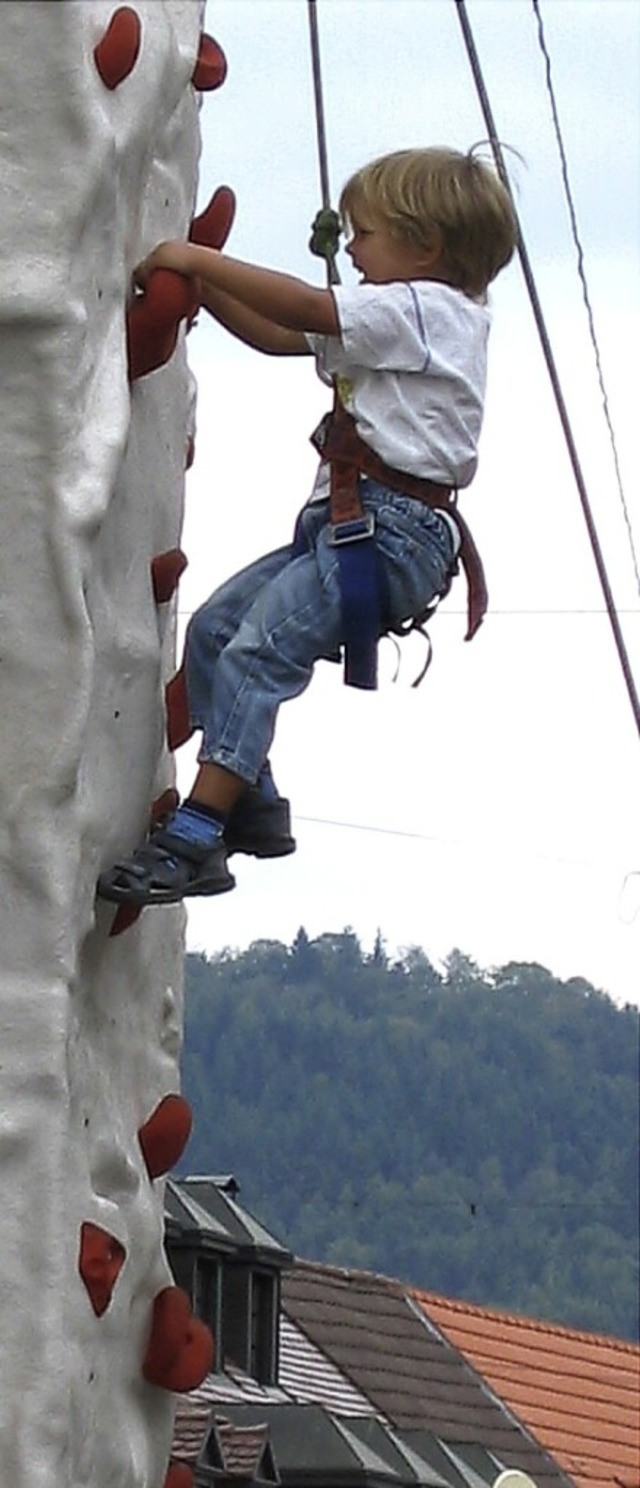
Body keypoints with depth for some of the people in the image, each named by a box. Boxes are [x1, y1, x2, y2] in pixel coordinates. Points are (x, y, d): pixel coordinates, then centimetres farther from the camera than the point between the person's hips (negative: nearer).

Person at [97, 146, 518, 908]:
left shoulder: (429, 309, -9)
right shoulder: (399, 322, 22)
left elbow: (302, 308, -17)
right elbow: (276, 336, 24)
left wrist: (196, 258, -10)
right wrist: (197, 278, 15)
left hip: (392, 532, -10)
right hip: (347, 525, 10)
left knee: (255, 654, -20)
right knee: (214, 627, 6)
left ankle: (195, 838, -25)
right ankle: (251, 804, 9)